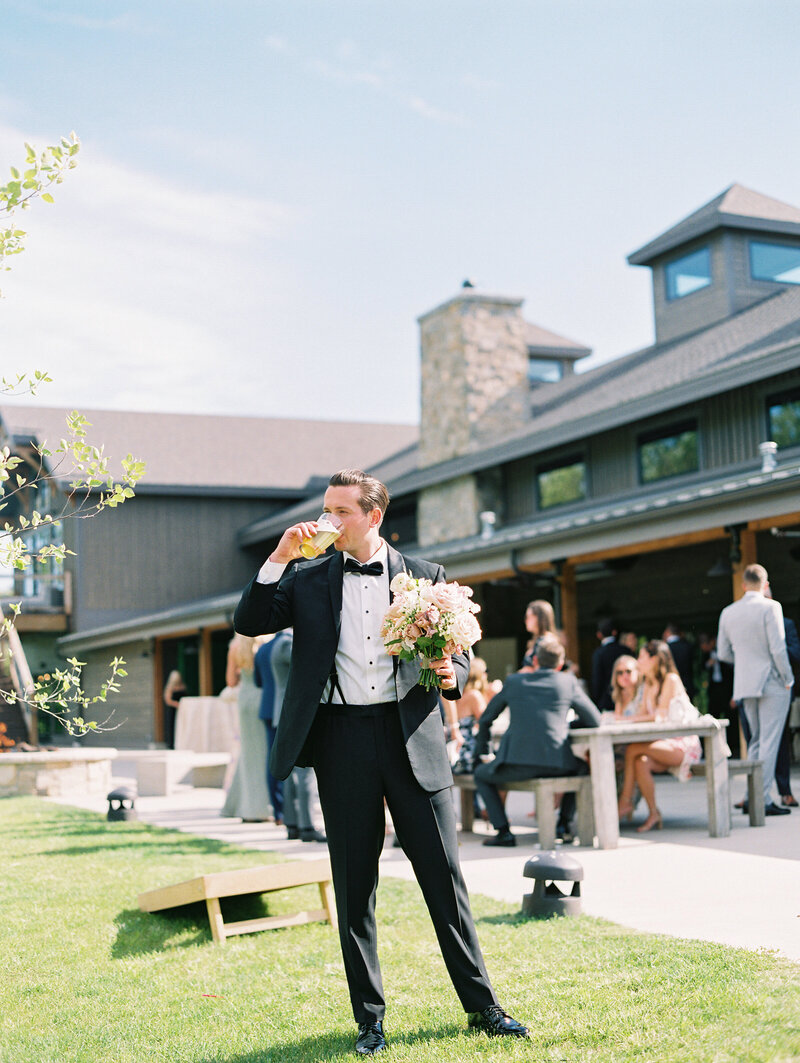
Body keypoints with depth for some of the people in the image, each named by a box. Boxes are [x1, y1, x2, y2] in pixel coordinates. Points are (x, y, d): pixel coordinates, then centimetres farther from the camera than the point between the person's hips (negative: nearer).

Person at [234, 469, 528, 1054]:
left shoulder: (425, 576, 8)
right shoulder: (306, 579, 8)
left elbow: (457, 655, 13)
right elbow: (249, 623, 1)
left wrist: (451, 673, -10)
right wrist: (278, 559, -8)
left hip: (412, 736, 0)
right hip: (343, 739, 1)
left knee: (444, 873, 3)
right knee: (354, 883, 6)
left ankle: (483, 1006, 17)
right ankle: (370, 1019, 18)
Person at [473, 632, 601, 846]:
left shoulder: (514, 681, 11)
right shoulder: (568, 682, 8)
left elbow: (485, 719, 21)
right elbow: (595, 721, 13)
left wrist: (481, 749, 35)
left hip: (517, 764, -1)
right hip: (557, 764, 1)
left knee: (481, 774, 26)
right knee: (581, 768, 33)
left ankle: (503, 831, 13)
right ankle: (563, 823, 24)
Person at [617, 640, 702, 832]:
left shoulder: (671, 680, -7)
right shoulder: (649, 684, 17)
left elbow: (661, 715, -14)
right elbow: (643, 715, 8)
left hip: (682, 744, -6)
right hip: (662, 744, 7)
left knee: (633, 749, -27)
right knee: (641, 763, -26)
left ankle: (626, 802, -16)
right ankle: (654, 814, -20)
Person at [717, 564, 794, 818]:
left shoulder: (728, 612, 7)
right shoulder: (770, 607, -10)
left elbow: (723, 653, 11)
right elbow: (778, 648, -15)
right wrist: (787, 678, -5)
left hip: (745, 683, 6)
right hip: (772, 683, -6)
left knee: (756, 740, 16)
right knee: (769, 741, -4)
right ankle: (764, 801, -6)